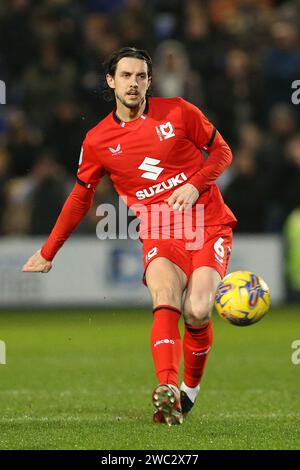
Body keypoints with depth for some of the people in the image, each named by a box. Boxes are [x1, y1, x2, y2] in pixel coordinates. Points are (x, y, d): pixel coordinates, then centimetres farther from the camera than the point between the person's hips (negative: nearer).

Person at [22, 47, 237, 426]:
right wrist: (47, 253, 20)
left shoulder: (178, 112, 1)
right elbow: (80, 198, 18)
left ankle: (191, 387, 8)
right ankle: (168, 391, -44)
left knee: (197, 311, -19)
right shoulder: (97, 141, 6)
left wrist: (194, 186, -9)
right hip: (159, 234, 1)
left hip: (209, 224, -1)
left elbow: (221, 151, 10)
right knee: (165, 299, -29)